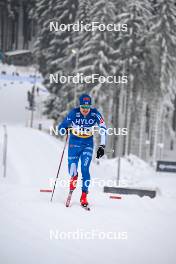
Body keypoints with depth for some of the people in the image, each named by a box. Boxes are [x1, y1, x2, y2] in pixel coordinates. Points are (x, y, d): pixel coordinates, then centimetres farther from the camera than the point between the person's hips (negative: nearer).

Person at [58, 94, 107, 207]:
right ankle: (74, 177, 31)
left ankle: (84, 196, -3)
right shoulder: (74, 113, -16)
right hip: (74, 143, 0)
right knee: (72, 169, -7)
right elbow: (61, 127, -8)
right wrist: (66, 129, -28)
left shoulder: (95, 114, -14)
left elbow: (103, 129, -9)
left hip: (88, 144, 0)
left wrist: (102, 146, -14)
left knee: (85, 170, -13)